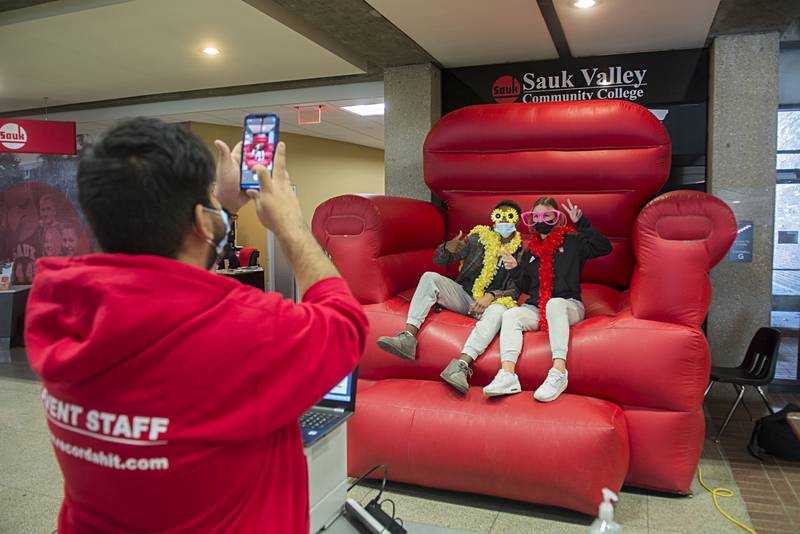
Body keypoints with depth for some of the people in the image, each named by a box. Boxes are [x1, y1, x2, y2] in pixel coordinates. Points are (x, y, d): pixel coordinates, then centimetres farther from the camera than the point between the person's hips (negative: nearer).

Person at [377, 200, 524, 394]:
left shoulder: (520, 253, 4)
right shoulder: (479, 238, 7)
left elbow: (515, 291, -4)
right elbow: (438, 260, 6)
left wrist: (491, 296, -25)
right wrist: (447, 248, -19)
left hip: (489, 303, -2)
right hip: (463, 296, 2)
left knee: (499, 310, -38)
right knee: (430, 277, -22)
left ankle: (460, 365, -54)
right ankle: (408, 337, -37)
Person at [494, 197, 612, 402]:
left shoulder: (572, 242, 7)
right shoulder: (530, 251, 20)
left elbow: (605, 247, -7)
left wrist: (582, 223, -11)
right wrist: (514, 269, 4)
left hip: (569, 306, -4)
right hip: (536, 308, 4)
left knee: (554, 303, -39)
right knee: (510, 315, -26)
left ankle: (559, 372, -48)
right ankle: (507, 374, -43)